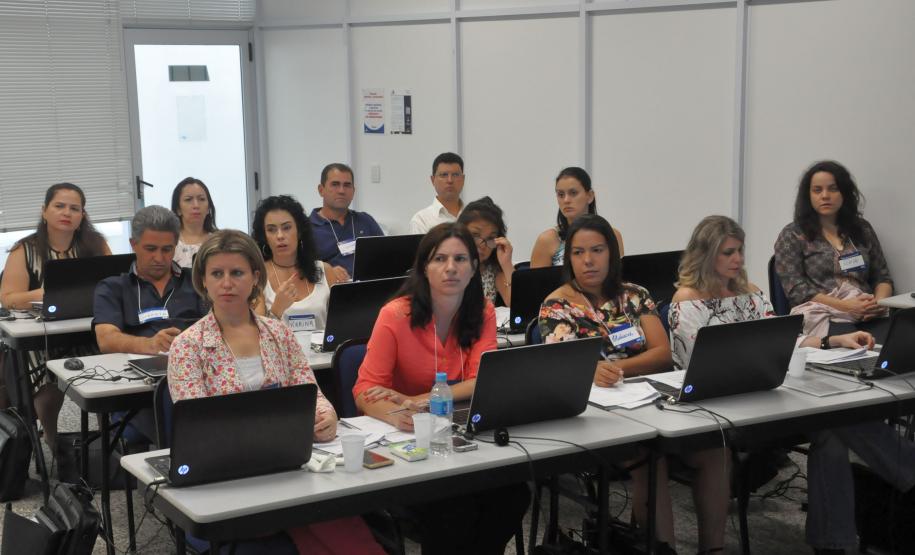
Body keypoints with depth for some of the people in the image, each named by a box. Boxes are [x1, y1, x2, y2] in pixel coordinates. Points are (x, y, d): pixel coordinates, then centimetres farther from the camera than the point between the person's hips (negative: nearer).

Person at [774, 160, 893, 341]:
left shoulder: (862, 229, 20)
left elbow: (882, 277, 22)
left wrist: (880, 302, -3)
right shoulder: (792, 235, 7)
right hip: (824, 317, -4)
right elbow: (796, 290, -3)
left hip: (868, 317, 4)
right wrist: (845, 306, -14)